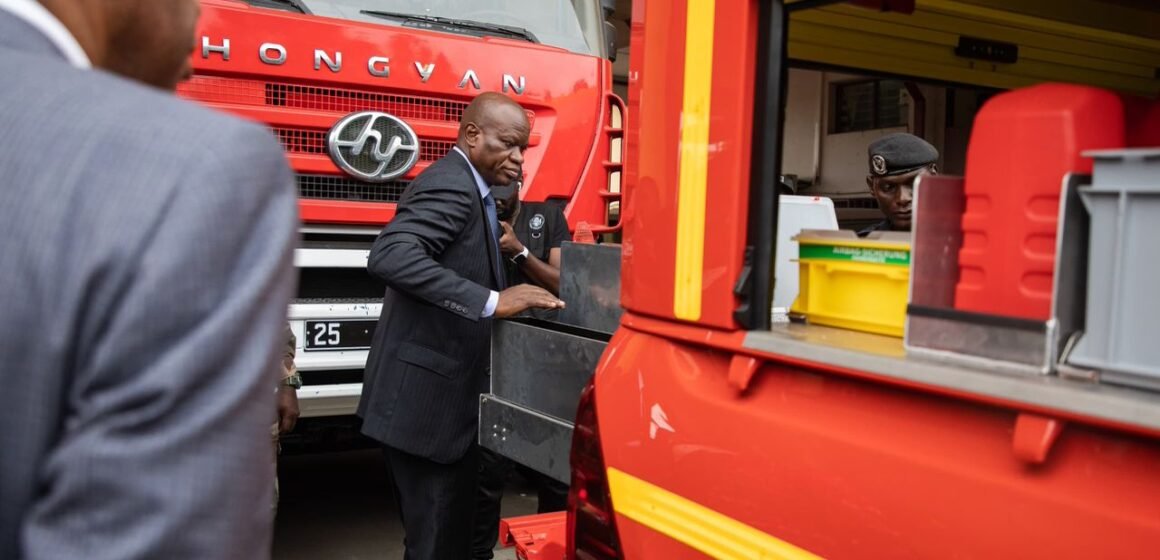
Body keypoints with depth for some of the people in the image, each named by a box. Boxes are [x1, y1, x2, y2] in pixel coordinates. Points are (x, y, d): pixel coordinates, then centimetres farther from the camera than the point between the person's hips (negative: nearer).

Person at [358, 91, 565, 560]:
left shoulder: (469, 188, 15)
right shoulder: (451, 185, -17)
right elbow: (390, 256, -34)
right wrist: (492, 301, -37)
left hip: (447, 393, 10)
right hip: (424, 399, -10)